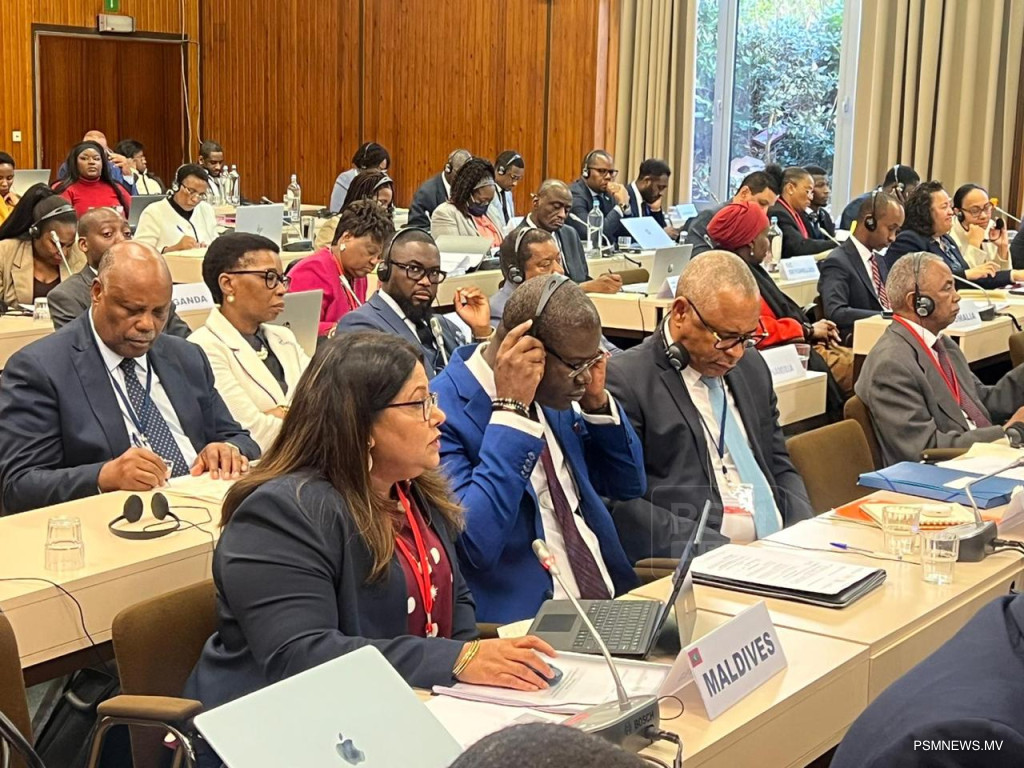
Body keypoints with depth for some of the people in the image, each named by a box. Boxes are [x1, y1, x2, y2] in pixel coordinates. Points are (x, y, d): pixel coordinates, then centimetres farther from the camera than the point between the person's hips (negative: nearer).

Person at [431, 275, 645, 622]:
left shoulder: (554, 394, 9)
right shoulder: (444, 412, -14)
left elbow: (628, 485, 19)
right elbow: (475, 544, -26)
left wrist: (597, 401, 3)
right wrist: (512, 409, -22)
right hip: (526, 625, -8)